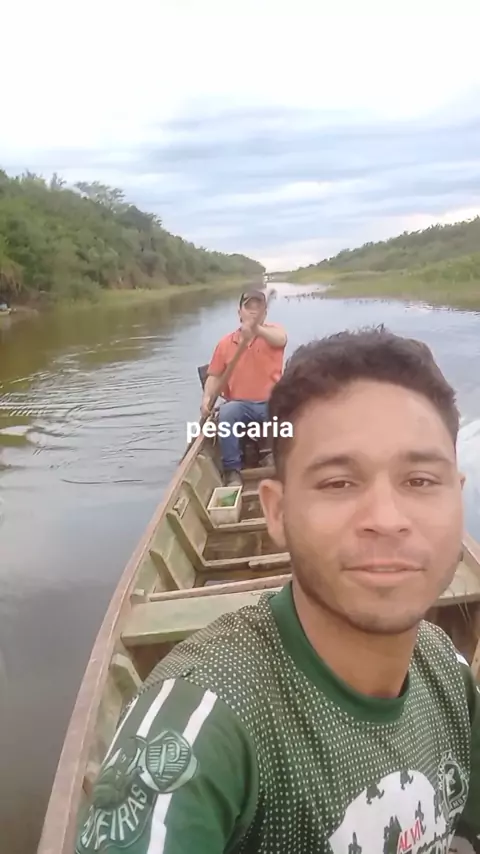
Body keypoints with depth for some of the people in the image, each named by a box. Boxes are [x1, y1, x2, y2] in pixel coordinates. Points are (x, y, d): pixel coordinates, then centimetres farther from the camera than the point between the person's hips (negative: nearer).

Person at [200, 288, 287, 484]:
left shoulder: (273, 330, 5)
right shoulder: (225, 342, 8)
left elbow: (281, 339, -22)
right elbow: (215, 375, 9)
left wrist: (256, 328, -42)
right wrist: (207, 398, -11)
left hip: (271, 404, 0)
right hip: (240, 405, 0)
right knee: (226, 412, -32)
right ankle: (232, 470, -21)